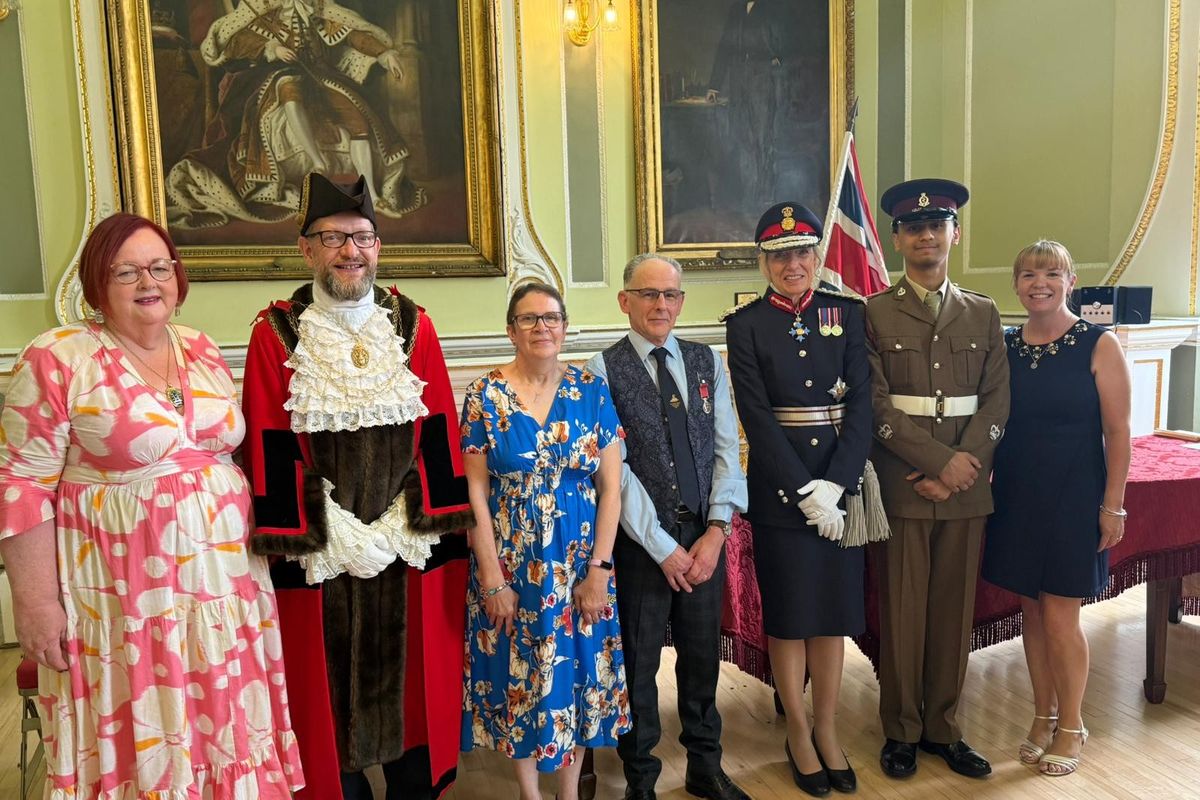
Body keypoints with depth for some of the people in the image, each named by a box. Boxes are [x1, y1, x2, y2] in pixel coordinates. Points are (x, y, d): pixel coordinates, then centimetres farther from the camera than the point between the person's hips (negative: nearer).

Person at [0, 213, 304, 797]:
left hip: (225, 577, 5)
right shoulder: (57, 360, -9)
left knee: (224, 725, 15)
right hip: (126, 593, -4)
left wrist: (255, 548, 15)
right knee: (141, 736, 8)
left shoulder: (202, 351, 7)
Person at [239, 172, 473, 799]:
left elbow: (437, 437, 2)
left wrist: (411, 524, -6)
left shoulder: (414, 326, 3)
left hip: (410, 546, 2)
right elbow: (272, 450, -5)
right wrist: (330, 536, -11)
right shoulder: (276, 332, -2)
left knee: (412, 675, 13)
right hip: (319, 552, -1)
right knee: (331, 688, 10)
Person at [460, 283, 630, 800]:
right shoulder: (485, 395, -6)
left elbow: (611, 485, -3)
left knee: (578, 672, 12)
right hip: (510, 564, -1)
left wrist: (599, 569, -8)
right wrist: (492, 578, -9)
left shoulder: (591, 391, -2)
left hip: (580, 562, 1)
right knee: (518, 677, 11)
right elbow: (475, 492, -6)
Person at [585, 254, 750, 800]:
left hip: (707, 536, 4)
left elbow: (726, 450, 3)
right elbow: (615, 469, -12)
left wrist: (717, 529, -8)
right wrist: (664, 547, -12)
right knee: (638, 661, 11)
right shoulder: (603, 371, -7)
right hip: (640, 542, -3)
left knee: (702, 655, 17)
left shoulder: (707, 362, 7)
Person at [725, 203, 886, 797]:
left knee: (834, 612, 12)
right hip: (779, 490, -2)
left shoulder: (848, 313, 4)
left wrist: (834, 485, -13)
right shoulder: (745, 325, -2)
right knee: (787, 615, 8)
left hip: (839, 486, 2)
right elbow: (758, 419, -9)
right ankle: (798, 734, 27)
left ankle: (828, 731, 30)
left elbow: (861, 405, -3)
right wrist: (806, 492, -15)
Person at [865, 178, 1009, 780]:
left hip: (966, 488, 3)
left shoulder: (983, 313, 11)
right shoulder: (874, 314, 0)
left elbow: (996, 402, 4)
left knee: (955, 613, 10)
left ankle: (942, 728, 27)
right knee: (901, 613, 5)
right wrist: (940, 459, -14)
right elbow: (877, 407, -8)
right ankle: (901, 731, 22)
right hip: (901, 488, -3)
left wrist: (961, 468, -10)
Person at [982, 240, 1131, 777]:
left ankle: (1071, 726, 22)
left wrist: (1113, 505, -9)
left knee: (1059, 616, 1)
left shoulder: (1099, 345, -7)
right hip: (1016, 494, 4)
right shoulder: (1003, 346, 4)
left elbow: (1117, 432, -8)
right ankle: (1043, 715, 30)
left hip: (1073, 496, -4)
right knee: (1032, 610, 13)